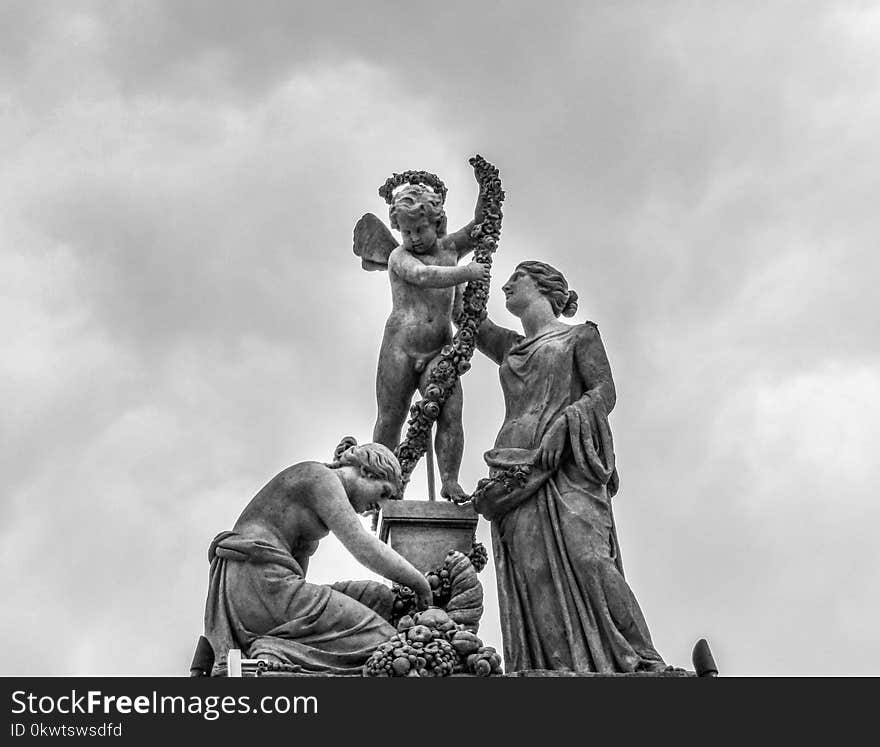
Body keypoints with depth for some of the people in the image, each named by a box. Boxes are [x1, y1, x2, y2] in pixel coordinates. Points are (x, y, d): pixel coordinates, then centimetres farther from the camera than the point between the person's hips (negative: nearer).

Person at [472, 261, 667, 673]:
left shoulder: (580, 335, 15)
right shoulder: (511, 346, 29)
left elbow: (605, 392, 3)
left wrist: (563, 422, -13)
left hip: (566, 466, -4)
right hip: (516, 474, 5)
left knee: (584, 558, -22)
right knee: (532, 573, -13)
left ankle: (637, 663, -24)